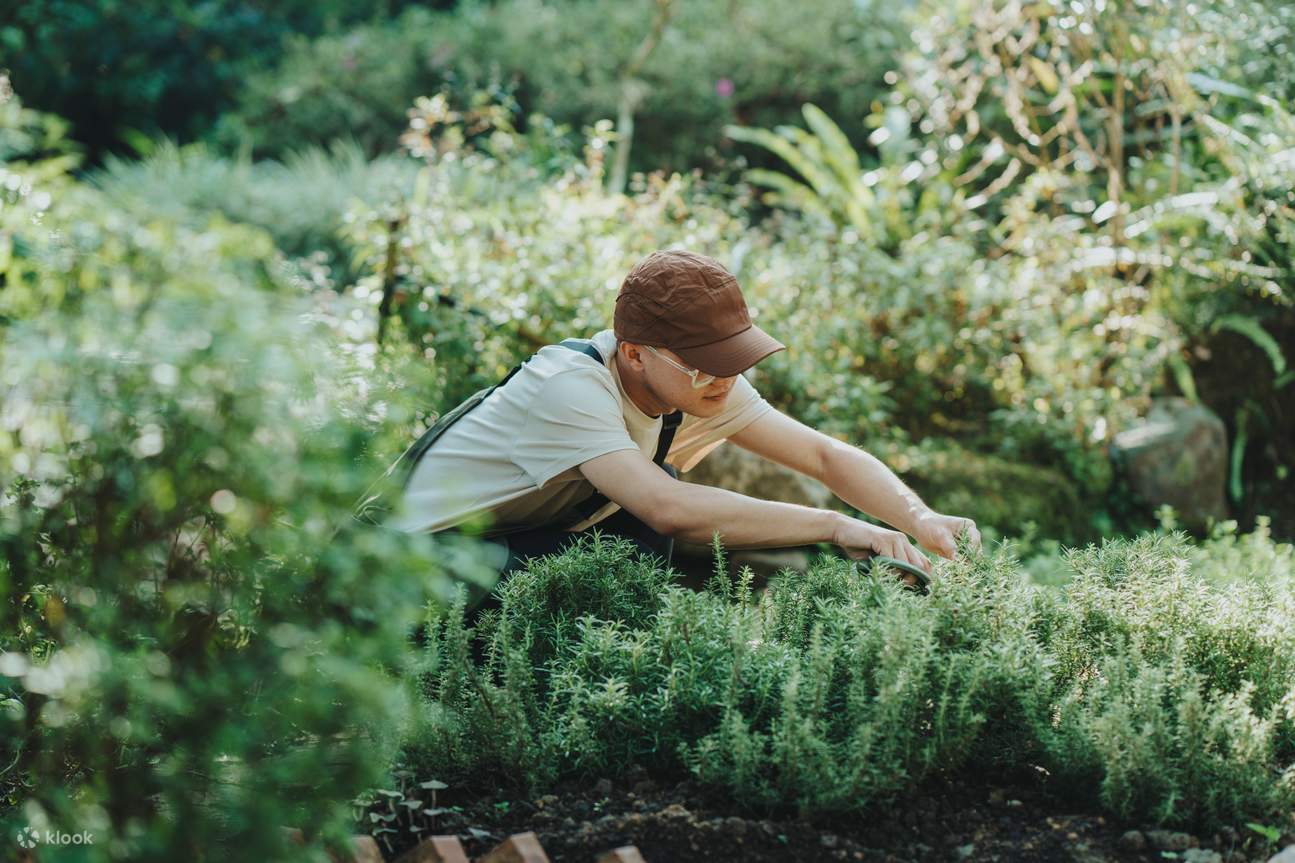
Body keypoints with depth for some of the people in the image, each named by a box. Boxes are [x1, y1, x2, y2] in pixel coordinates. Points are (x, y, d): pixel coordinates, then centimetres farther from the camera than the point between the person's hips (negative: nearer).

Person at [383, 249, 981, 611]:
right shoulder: (569, 387, -33)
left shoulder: (702, 382, -10)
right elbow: (669, 508, -45)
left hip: (535, 544, 8)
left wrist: (922, 520, -25)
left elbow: (824, 455, -7)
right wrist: (836, 525, -42)